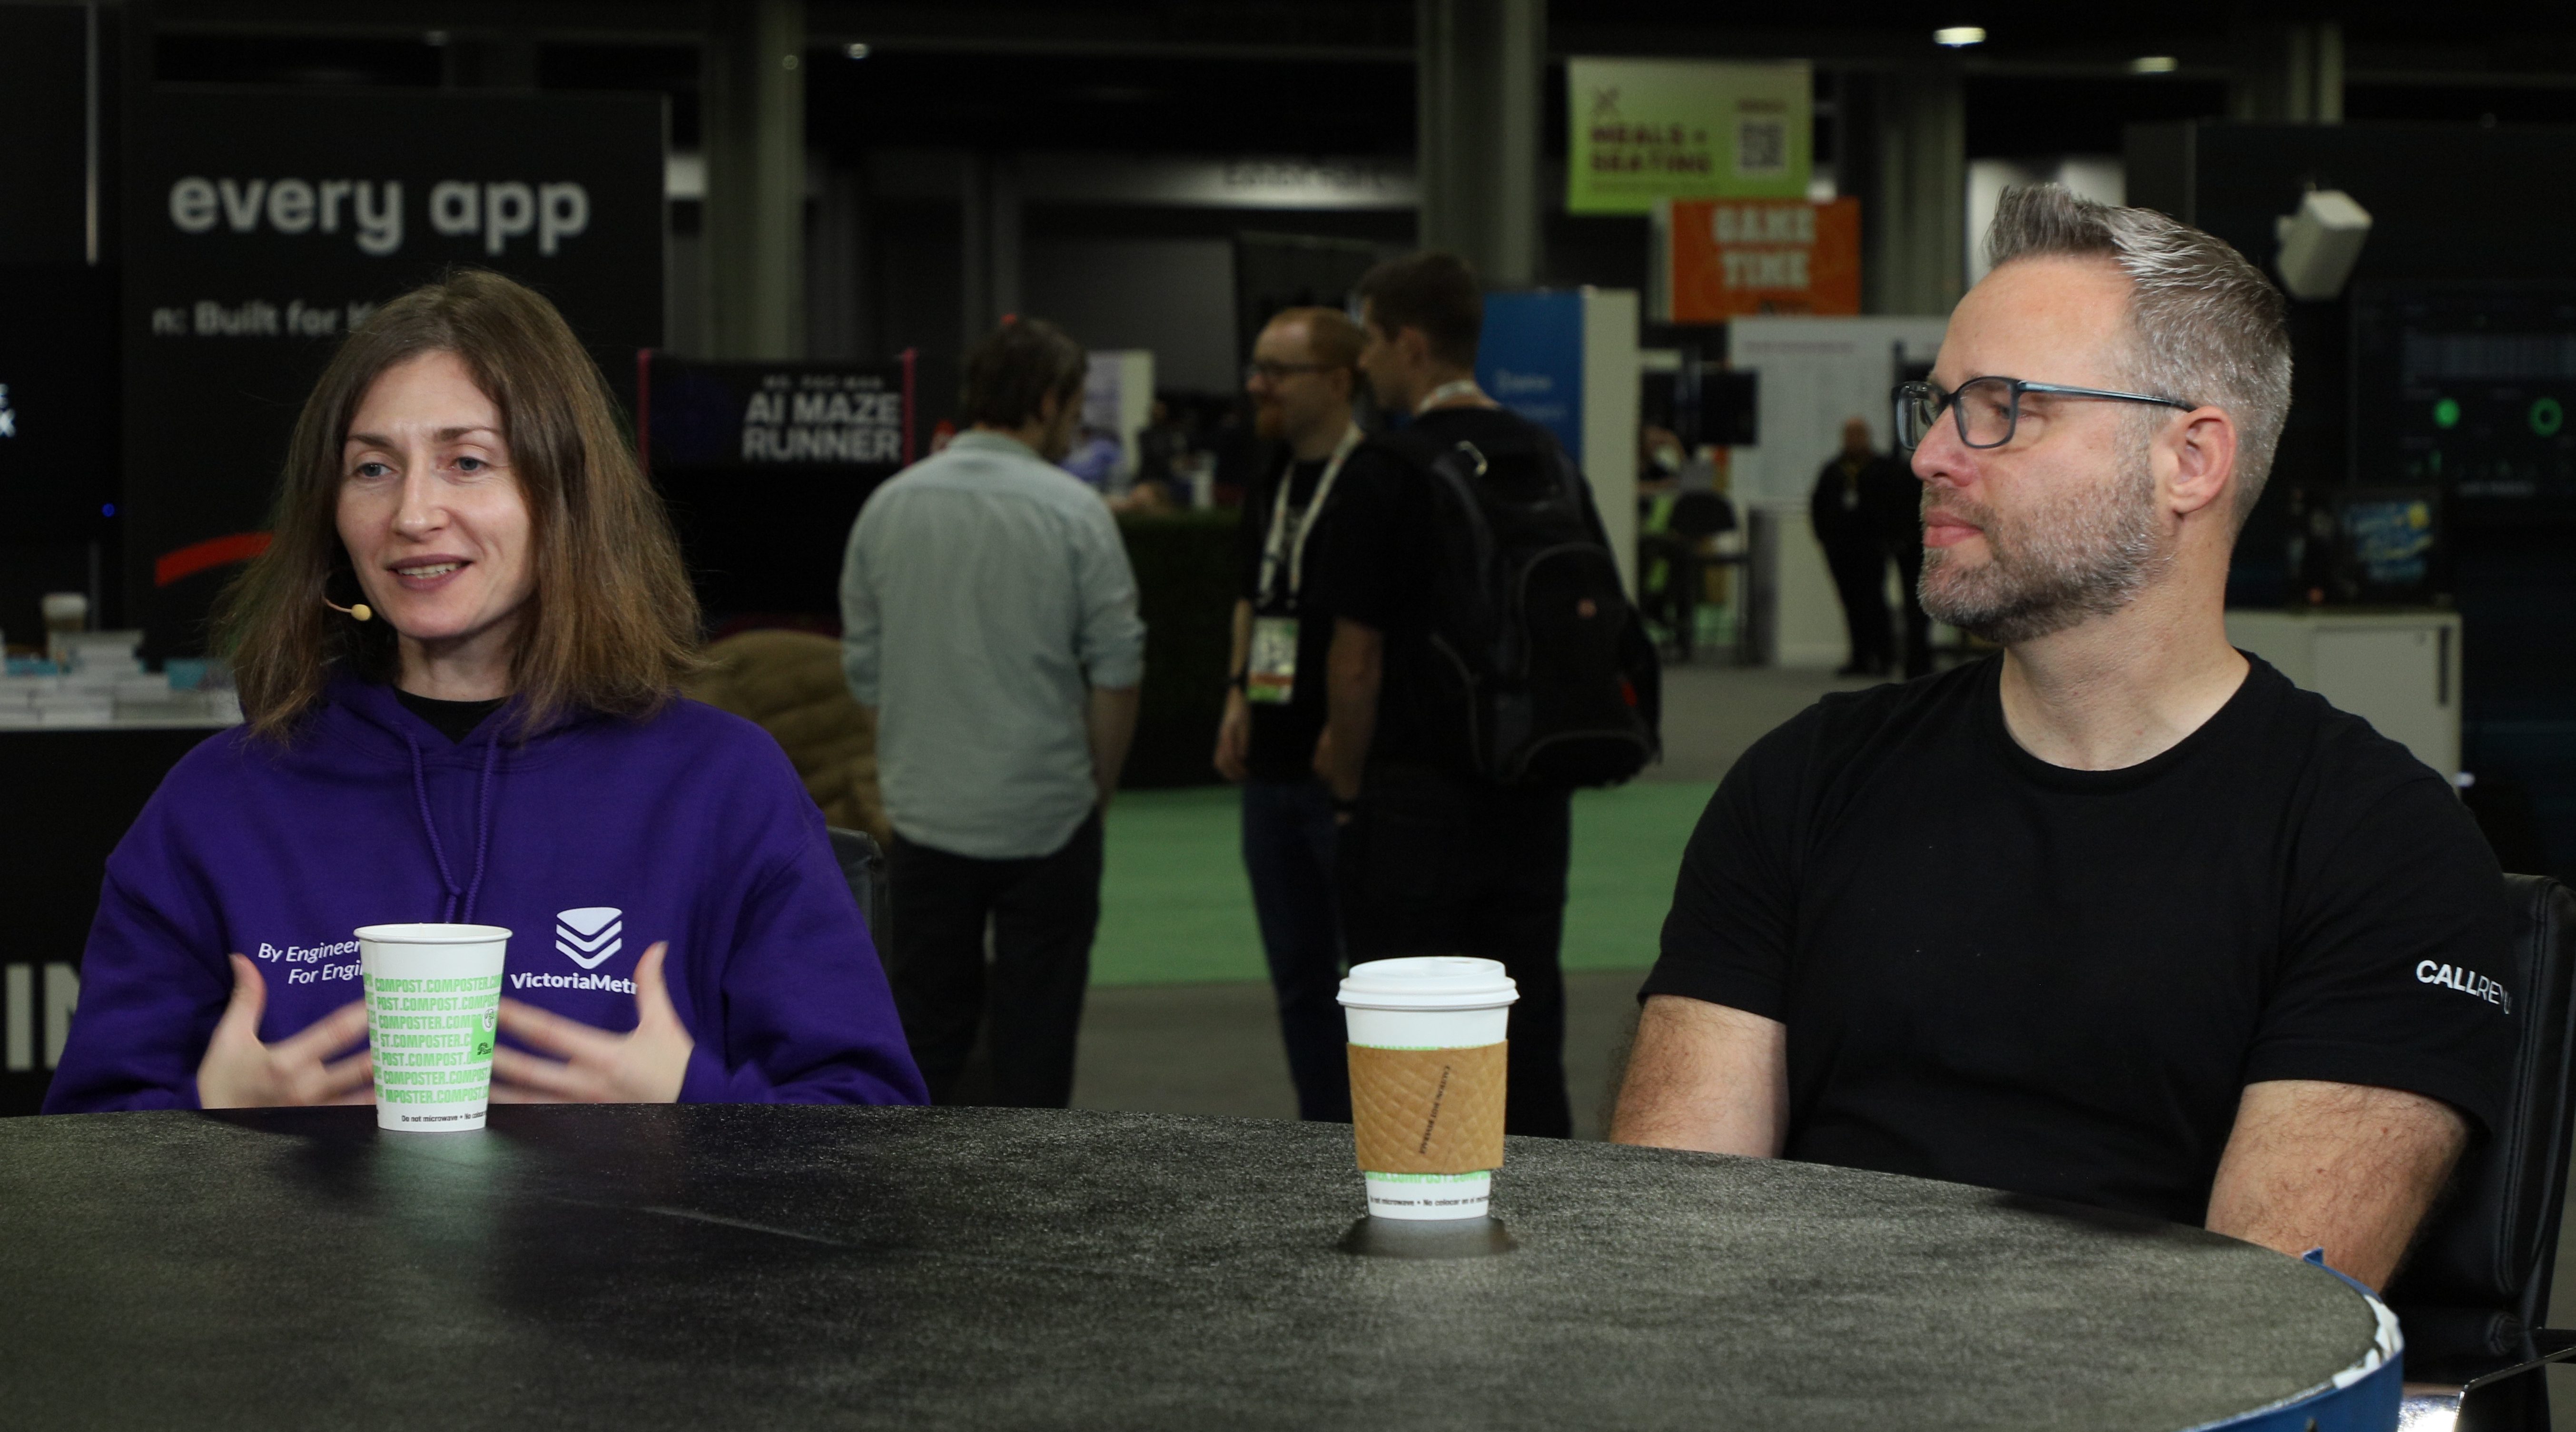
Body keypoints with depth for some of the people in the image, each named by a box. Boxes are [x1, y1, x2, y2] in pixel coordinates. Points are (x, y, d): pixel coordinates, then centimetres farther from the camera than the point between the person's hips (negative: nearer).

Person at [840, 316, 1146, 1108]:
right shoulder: (1071, 510, -9)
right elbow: (1117, 670, -8)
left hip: (927, 813, 3)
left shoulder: (889, 506, 2)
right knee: (1033, 1041, 5)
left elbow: (864, 667, 8)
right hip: (1047, 816, -3)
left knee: (925, 1032, 10)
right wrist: (1097, 788, 6)